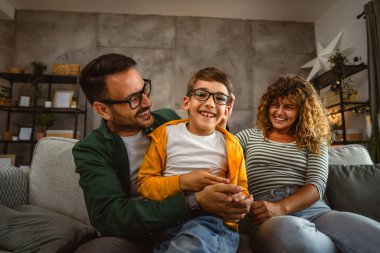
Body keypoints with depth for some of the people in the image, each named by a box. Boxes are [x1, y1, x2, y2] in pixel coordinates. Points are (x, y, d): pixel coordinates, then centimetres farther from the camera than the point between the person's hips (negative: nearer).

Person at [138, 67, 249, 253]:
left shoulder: (230, 145, 10)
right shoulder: (165, 134, 4)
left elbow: (242, 189, 19)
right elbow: (145, 184, 3)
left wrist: (240, 200, -6)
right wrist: (183, 182, -13)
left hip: (216, 220, 1)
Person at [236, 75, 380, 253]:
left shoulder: (314, 142, 19)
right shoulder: (249, 136, 21)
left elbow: (317, 185, 1)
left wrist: (281, 207, -17)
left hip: (315, 210, 1)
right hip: (271, 217, 0)